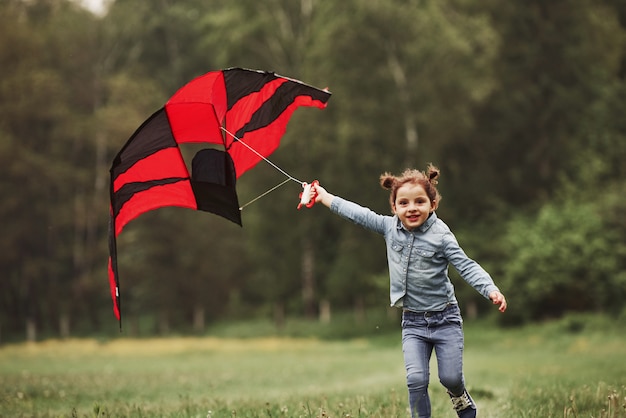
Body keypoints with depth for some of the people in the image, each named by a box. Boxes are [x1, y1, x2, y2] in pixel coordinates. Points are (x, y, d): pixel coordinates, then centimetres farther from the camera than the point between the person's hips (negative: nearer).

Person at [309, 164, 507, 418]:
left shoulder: (440, 236, -14)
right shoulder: (389, 227, -2)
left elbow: (466, 266, -19)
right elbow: (359, 214, 7)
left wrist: (491, 290, -33)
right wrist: (324, 196, 13)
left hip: (445, 318, -3)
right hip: (413, 322, 3)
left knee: (450, 378, -2)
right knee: (416, 379, -9)